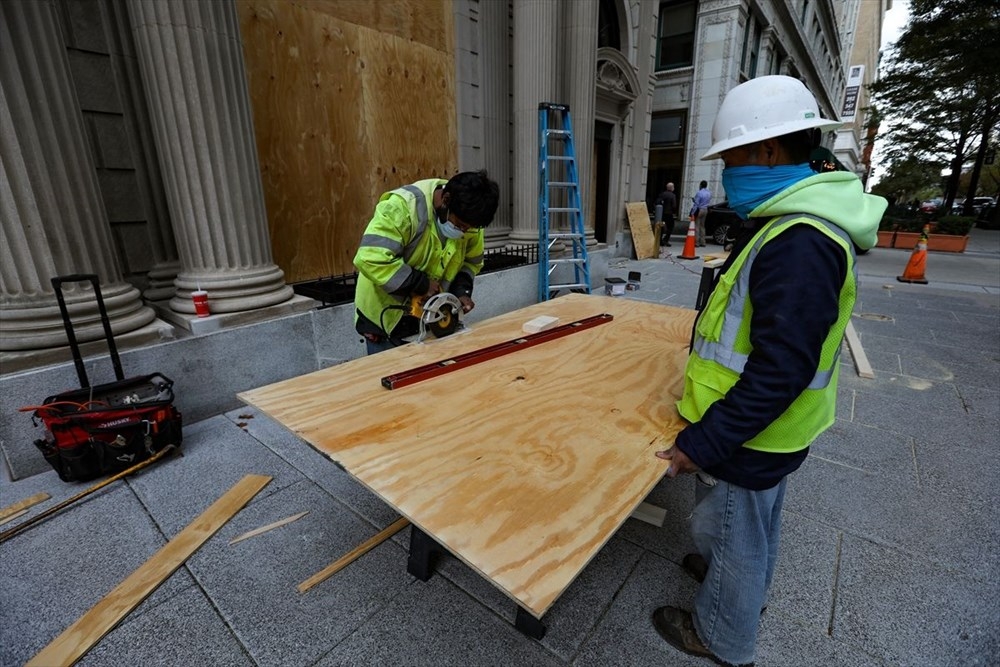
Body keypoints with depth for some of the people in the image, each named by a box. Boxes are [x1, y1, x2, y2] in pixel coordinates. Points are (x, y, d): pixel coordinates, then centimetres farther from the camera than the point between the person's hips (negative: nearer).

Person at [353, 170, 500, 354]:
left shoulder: (467, 219, -7)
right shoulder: (404, 207, -27)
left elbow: (471, 262, 8)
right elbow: (370, 259, -34)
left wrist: (462, 290, -10)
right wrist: (420, 284, -29)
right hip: (386, 316, -5)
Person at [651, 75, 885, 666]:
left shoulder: (799, 245, -29)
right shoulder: (794, 224, 4)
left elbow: (780, 369, -31)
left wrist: (705, 443, -28)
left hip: (749, 436, -9)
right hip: (768, 428, 9)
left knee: (731, 533, 14)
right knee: (757, 523, 29)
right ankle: (747, 588, 55)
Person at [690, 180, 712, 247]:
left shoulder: (699, 193, -16)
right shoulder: (709, 193, 8)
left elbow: (696, 204, -18)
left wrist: (692, 212, -15)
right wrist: (695, 199, 23)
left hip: (699, 210, -8)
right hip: (705, 210, 8)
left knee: (696, 226, -4)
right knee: (702, 226, 14)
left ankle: (696, 242, -7)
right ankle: (702, 242, 16)